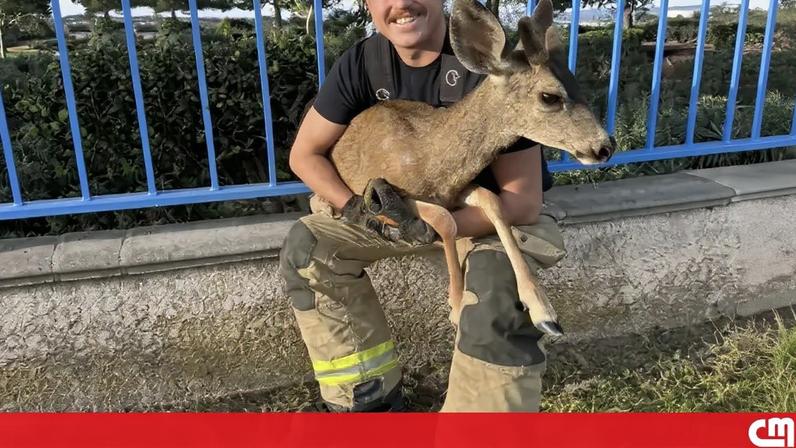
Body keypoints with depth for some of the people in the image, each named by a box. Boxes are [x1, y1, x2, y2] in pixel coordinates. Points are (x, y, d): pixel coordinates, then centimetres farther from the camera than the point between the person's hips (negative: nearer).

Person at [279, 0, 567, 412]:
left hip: (491, 208, -4)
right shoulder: (361, 63, -13)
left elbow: (524, 201, -27)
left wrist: (430, 230, -39)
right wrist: (354, 208, -24)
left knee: (497, 284, -37)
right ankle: (371, 398, -2)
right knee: (306, 247, -13)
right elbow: (304, 154, -6)